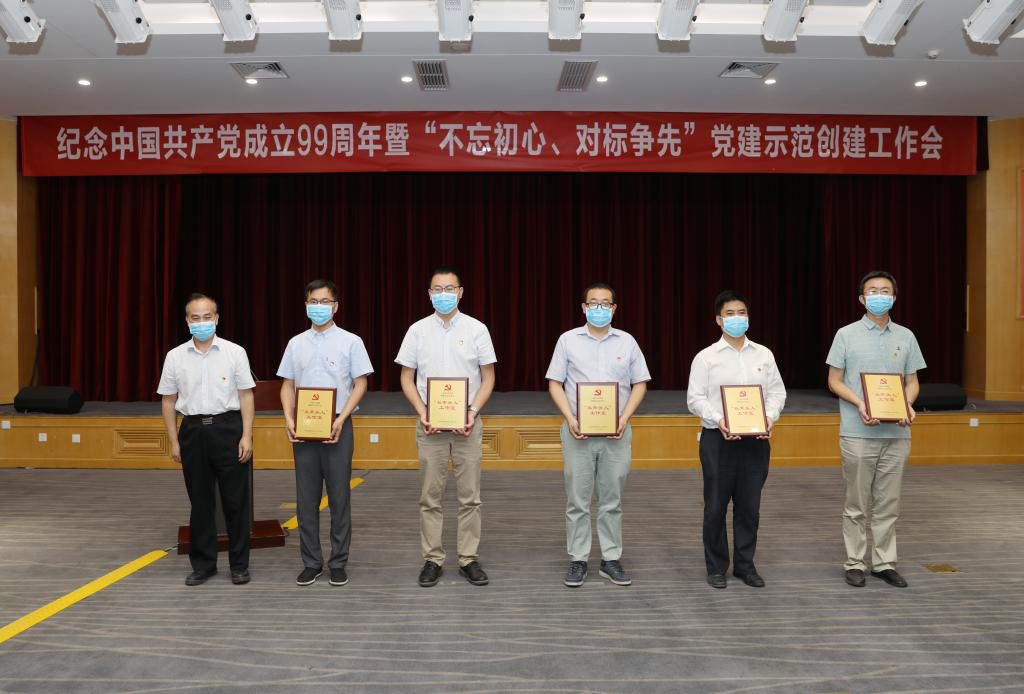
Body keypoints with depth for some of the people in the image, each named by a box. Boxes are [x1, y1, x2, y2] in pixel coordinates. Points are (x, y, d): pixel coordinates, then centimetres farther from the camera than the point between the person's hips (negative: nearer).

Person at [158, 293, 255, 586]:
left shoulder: (235, 352, -1)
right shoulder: (175, 357, 4)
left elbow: (246, 395, -2)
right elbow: (168, 401, 8)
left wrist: (246, 435, -8)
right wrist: (174, 441, 4)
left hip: (228, 428, -2)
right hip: (193, 430, 2)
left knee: (235, 500, 4)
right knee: (200, 502, 10)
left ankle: (239, 565, 16)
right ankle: (203, 564, 23)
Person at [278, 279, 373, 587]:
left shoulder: (350, 342, 0)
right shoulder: (296, 343, 10)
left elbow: (360, 384, -3)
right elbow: (288, 385, 12)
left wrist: (341, 418, -14)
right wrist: (289, 418, -4)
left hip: (337, 427, -3)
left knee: (339, 498, 2)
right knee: (306, 499, 7)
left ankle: (338, 563, 13)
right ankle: (311, 562, 18)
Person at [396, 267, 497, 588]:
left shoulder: (477, 329, 2)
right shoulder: (418, 330, 4)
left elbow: (488, 378, 3)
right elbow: (407, 378, 5)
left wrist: (473, 411, -11)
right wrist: (422, 413, -9)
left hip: (467, 423, 0)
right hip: (429, 425, 1)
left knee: (470, 497, 4)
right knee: (430, 497, 5)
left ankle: (469, 558, 15)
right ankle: (433, 559, 16)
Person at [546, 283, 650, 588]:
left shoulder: (627, 342, 7)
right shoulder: (568, 340, 3)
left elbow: (640, 384, 8)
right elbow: (555, 383, 3)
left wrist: (624, 418, -6)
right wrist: (570, 419, -10)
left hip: (616, 433, 1)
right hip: (578, 432, -1)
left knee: (612, 500, 8)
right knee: (577, 500, 3)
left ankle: (611, 559, 18)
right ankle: (577, 560, 14)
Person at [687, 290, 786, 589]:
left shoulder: (764, 354, 10)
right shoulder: (706, 357, 0)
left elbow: (777, 391, 9)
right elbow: (695, 398, -4)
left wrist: (770, 417, -9)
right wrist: (719, 421, -19)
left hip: (756, 439, 3)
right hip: (718, 438, -2)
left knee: (749, 505, 8)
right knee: (716, 506, 4)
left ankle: (745, 565, 22)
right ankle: (716, 567, 18)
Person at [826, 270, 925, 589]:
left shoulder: (906, 337, 9)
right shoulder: (847, 335, 0)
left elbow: (912, 382, 11)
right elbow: (834, 381, -1)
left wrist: (908, 405, -10)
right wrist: (860, 404, -17)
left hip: (896, 433, 3)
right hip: (858, 433, -3)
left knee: (888, 503, 9)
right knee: (857, 504, 5)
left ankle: (884, 563, 20)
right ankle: (855, 563, 15)